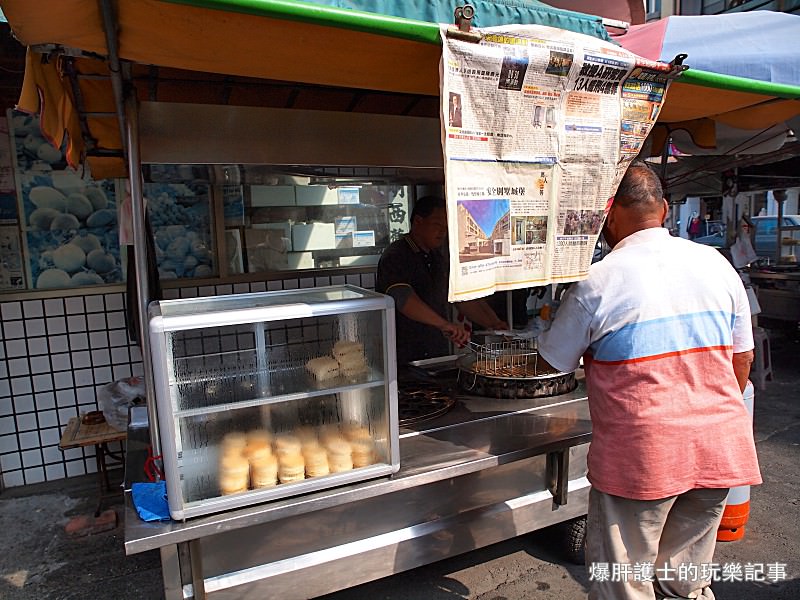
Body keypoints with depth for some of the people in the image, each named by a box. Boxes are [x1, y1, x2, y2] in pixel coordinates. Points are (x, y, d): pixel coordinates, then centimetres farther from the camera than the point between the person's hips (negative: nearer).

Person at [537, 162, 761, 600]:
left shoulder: (598, 282, -12)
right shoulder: (716, 263, 4)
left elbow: (553, 361, 0)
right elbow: (743, 358, 12)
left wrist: (549, 325, 21)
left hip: (640, 453, -6)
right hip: (719, 449, 6)